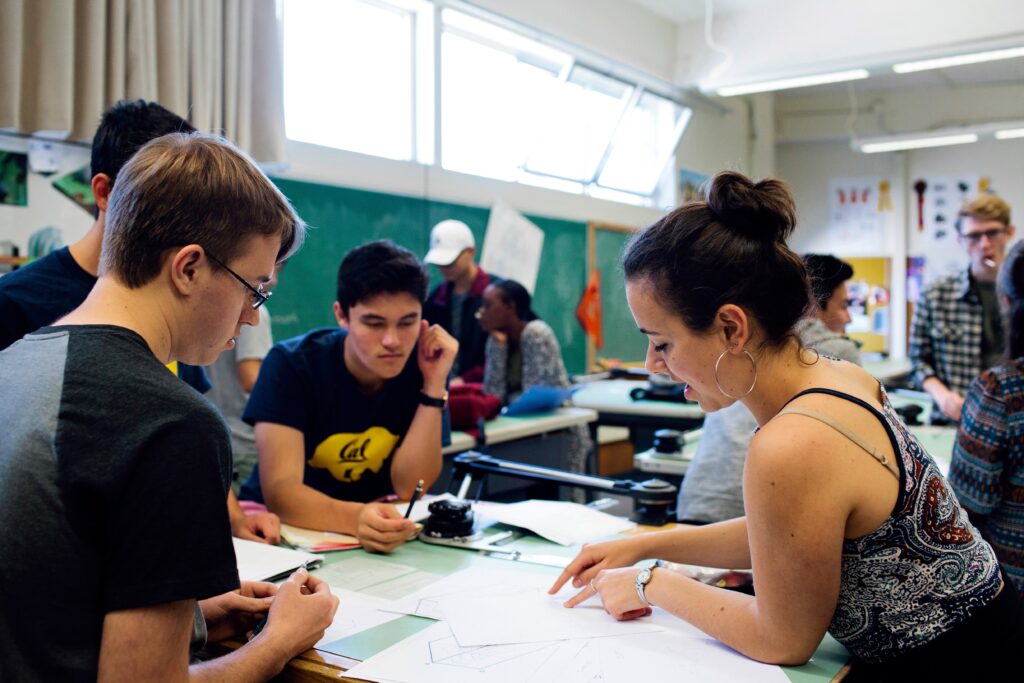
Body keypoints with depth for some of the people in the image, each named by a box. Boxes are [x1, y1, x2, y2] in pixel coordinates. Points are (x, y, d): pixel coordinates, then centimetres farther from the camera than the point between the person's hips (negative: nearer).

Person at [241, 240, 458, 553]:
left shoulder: (422, 366, -10)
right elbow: (280, 491, -25)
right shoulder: (291, 364, -17)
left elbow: (408, 487, -12)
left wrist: (434, 385, -21)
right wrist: (355, 518, -43)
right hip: (280, 525, -1)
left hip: (375, 529, 1)